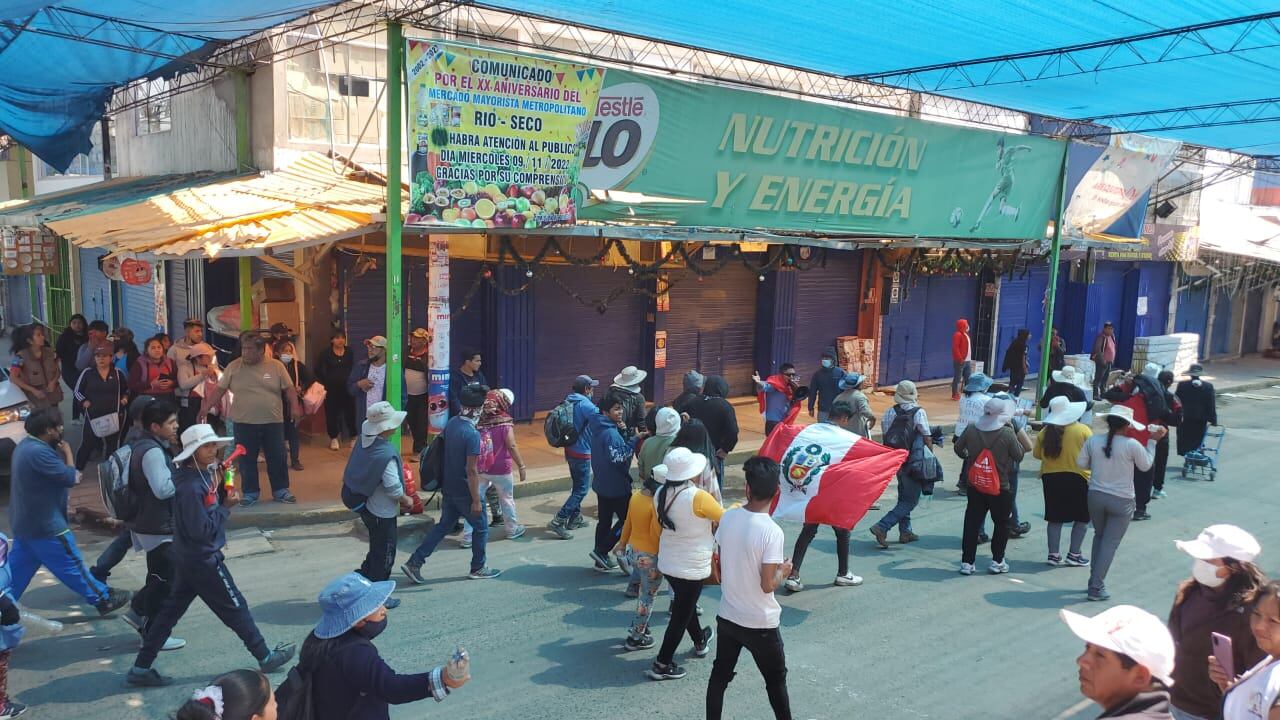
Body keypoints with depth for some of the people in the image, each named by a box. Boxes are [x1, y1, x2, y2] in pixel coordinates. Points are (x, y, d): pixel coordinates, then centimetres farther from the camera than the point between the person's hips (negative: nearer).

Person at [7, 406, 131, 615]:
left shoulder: (26, 446, 8)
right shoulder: (38, 452, -26)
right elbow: (70, 478, -21)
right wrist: (67, 452, -8)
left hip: (25, 523, 10)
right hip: (45, 525, -10)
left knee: (18, 569, 17)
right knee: (71, 565, 3)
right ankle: (104, 599, 13)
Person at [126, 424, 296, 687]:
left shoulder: (200, 476, 2)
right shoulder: (190, 487, -26)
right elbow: (202, 529, -25)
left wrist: (221, 492, -6)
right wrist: (226, 507, -16)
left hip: (188, 558, 9)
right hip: (203, 559, -9)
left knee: (170, 610, 14)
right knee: (235, 608, 5)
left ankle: (141, 668, 20)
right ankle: (266, 657, 19)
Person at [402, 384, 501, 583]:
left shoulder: (451, 423, -1)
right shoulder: (472, 434, -25)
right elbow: (471, 471, -24)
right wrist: (476, 500, -16)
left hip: (448, 489, 8)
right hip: (465, 492, -8)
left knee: (443, 526, 19)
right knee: (481, 528, 13)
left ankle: (415, 562, 15)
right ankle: (478, 568, 26)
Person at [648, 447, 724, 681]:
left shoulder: (661, 494, -7)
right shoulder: (698, 498, -26)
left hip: (666, 563, 7)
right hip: (691, 568, -7)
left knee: (685, 606, 28)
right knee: (681, 617, 8)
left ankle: (700, 642, 51)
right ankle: (662, 665, 15)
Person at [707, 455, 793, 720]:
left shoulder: (728, 517, -7)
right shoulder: (771, 531, -24)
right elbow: (767, 585, -21)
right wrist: (783, 572, -2)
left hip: (726, 616, 5)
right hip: (760, 623, -4)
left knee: (719, 675, 18)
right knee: (776, 680, 16)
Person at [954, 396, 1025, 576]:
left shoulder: (971, 429, -4)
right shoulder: (1007, 433, -16)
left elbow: (958, 448, 8)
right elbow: (1019, 456, -6)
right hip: (1001, 488, -3)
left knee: (971, 524, 7)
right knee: (1001, 524, 13)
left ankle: (967, 562, 7)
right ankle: (997, 561, 15)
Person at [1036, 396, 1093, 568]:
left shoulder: (1045, 432, -2)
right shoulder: (1083, 430, -9)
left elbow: (1037, 454, 5)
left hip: (1050, 478, 3)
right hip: (1078, 478, -3)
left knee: (1055, 518, 11)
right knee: (1082, 518, 11)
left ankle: (1054, 554, 12)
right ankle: (1074, 555, 11)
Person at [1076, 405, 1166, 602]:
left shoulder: (1093, 441, -4)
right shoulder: (1132, 445, -14)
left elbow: (1081, 463, 4)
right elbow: (1146, 465, 2)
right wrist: (1152, 441, 8)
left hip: (1096, 496, 4)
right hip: (1121, 501, -4)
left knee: (1099, 536, 22)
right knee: (1110, 543, 2)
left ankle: (1094, 580, 25)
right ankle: (1096, 588, 0)